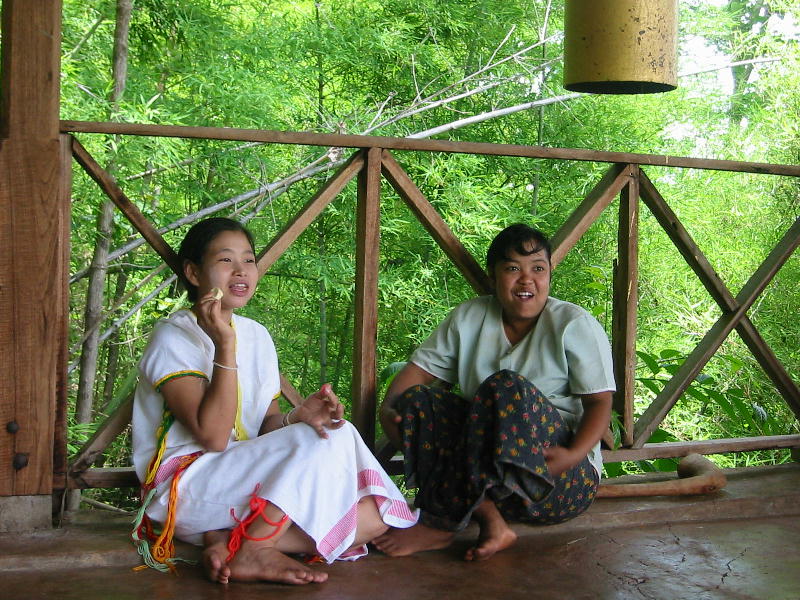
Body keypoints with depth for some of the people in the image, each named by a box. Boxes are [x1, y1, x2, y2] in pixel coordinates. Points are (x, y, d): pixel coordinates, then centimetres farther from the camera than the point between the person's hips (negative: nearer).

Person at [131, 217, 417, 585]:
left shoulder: (256, 335, 12)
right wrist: (225, 344, -25)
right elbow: (212, 437, -21)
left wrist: (297, 417, -14)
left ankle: (228, 539, -17)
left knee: (374, 515, -11)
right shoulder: (175, 336, -10)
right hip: (184, 487, -7)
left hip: (246, 481, 7)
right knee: (329, 440, -23)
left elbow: (267, 426, 9)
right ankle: (249, 552, -18)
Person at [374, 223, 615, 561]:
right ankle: (489, 520, -29)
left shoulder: (575, 326, -3)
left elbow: (600, 402, -8)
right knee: (416, 400, -17)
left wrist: (575, 454, -26)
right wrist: (389, 407, -14)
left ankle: (442, 523, -27)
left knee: (506, 386, -30)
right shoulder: (468, 318, 9)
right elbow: (421, 367, 6)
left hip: (565, 482, -4)